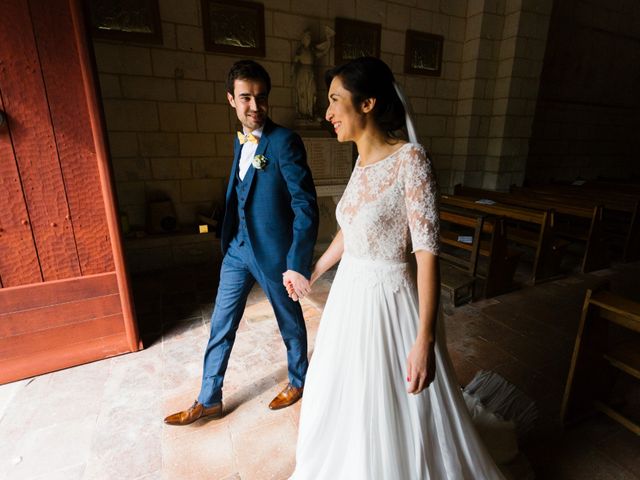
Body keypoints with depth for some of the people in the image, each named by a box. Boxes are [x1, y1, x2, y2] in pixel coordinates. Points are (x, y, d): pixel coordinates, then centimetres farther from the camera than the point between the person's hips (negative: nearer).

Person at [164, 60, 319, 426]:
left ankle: (298, 381, 42)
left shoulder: (284, 141, -15)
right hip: (237, 250, 7)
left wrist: (298, 264, -27)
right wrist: (230, 239, 19)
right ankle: (209, 400, 34)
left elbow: (306, 204, -21)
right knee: (221, 326, 14)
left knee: (290, 323, 15)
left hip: (274, 252, -7)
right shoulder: (239, 141, 8)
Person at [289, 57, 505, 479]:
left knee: (395, 413, 14)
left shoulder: (410, 158, -18)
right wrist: (312, 273, 25)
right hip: (350, 293, 8)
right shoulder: (363, 162, 4)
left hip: (388, 299, -8)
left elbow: (428, 251, -21)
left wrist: (424, 340, -23)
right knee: (346, 401, 27)